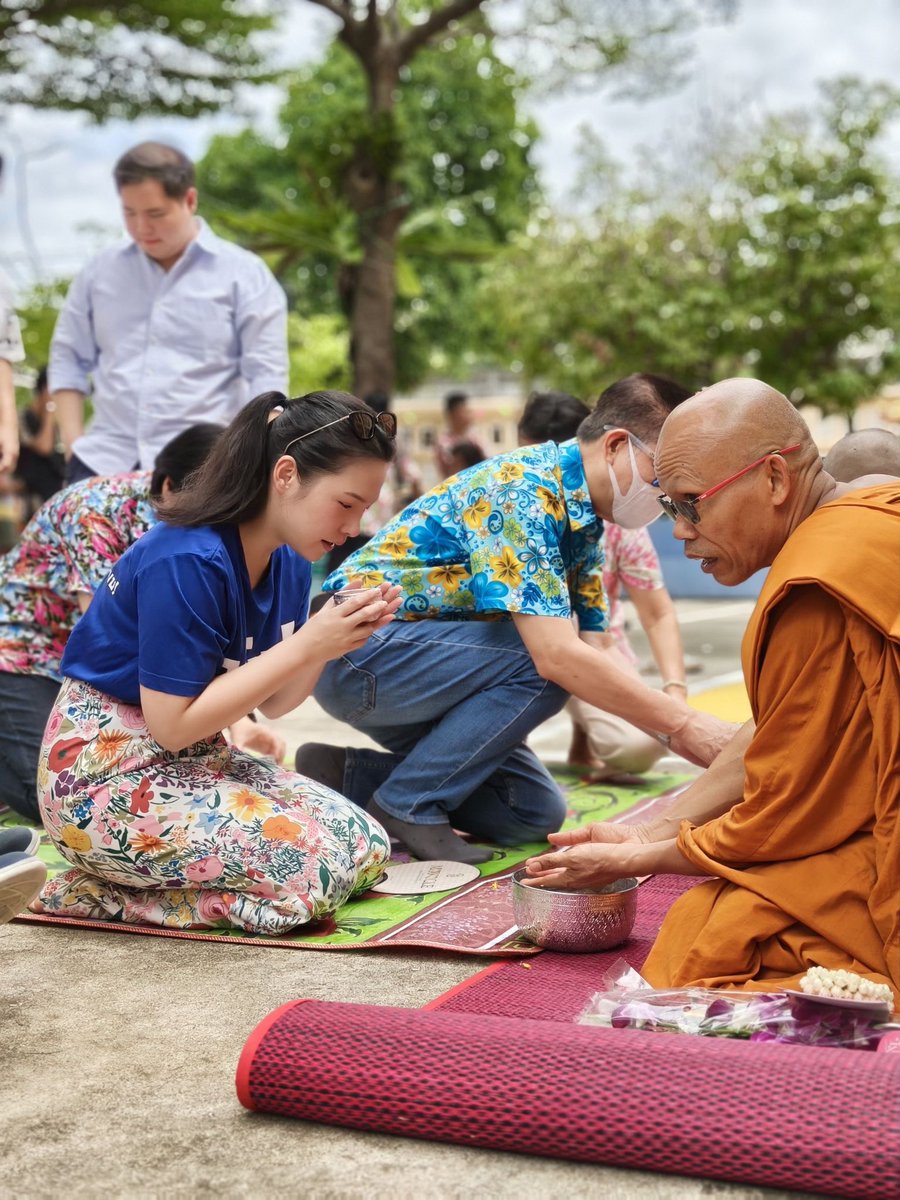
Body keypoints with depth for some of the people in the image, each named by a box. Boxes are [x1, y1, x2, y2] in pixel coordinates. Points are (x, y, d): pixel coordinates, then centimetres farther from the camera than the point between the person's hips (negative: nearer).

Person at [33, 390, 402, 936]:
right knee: (314, 870, -20)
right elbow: (173, 723, -22)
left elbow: (273, 702, 8)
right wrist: (305, 645, -23)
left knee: (366, 848, 2)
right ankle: (92, 891, -5)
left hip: (196, 760, 9)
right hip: (106, 775, -9)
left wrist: (335, 639, -12)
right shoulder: (186, 561, -25)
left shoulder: (289, 563, 2)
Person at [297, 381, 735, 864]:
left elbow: (599, 650, 5)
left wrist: (676, 723, -9)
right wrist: (681, 724, -26)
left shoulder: (584, 524, 7)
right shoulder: (523, 488, -24)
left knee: (536, 814, 3)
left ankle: (350, 775, 8)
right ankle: (407, 805, -12)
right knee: (543, 663, -26)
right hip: (355, 649, -9)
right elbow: (557, 655, -31)